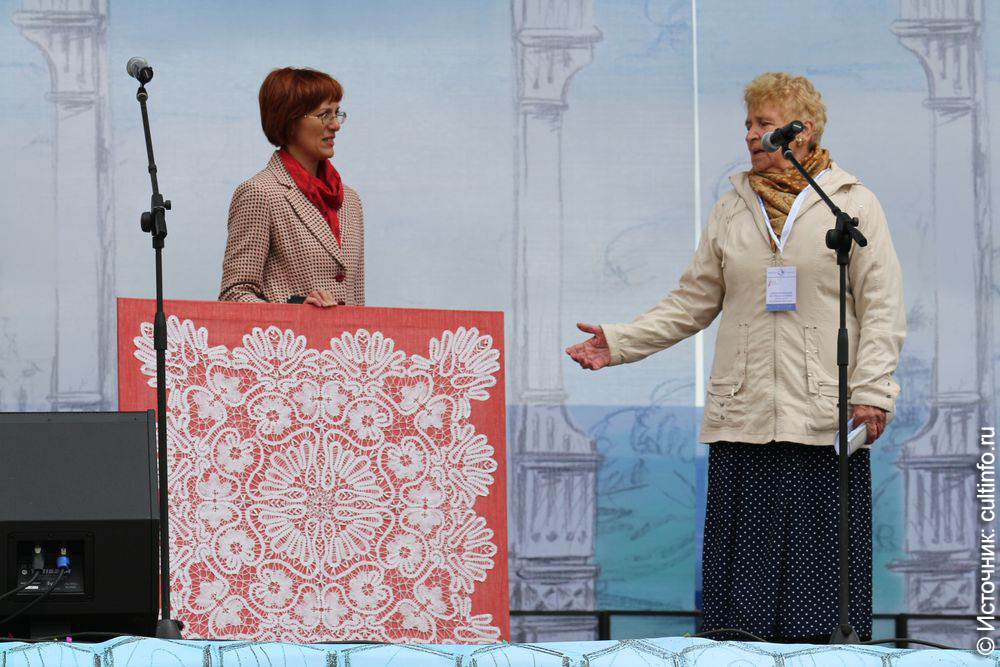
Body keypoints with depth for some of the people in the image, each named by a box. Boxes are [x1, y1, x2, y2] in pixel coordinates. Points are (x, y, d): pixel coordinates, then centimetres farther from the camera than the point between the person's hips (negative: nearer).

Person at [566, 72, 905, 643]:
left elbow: (882, 309, 1)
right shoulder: (733, 209, 15)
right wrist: (619, 343, 7)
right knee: (743, 564, 0)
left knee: (819, 552, -4)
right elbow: (693, 304, 17)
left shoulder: (854, 205, 5)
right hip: (743, 420, 3)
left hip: (824, 421, -3)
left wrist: (871, 392, -10)